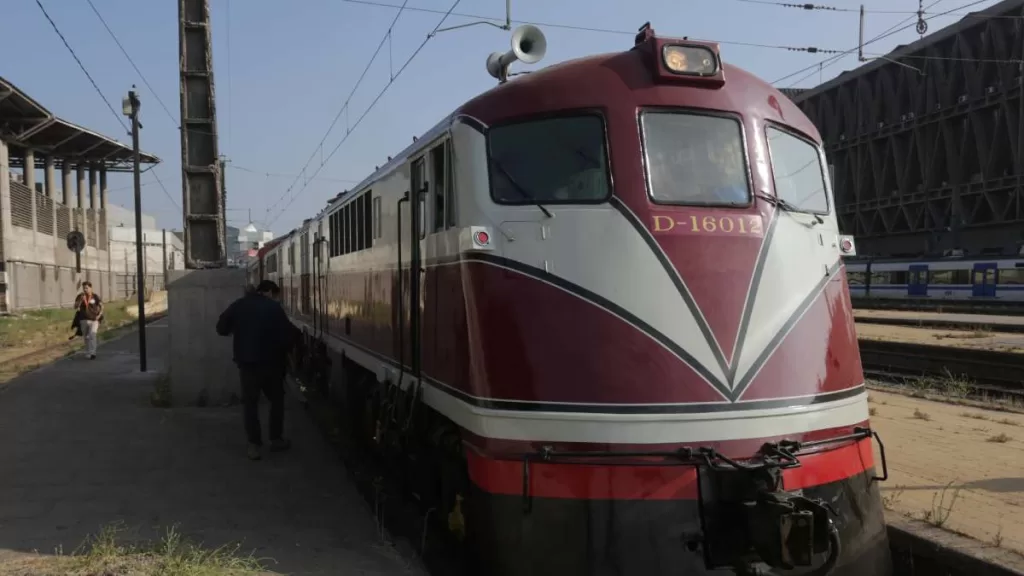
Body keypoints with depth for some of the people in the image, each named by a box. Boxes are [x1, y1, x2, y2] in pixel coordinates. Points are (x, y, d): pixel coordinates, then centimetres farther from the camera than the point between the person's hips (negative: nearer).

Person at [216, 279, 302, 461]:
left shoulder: (238, 305, 3)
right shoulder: (273, 307, -7)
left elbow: (221, 328, 5)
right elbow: (287, 332, -12)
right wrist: (296, 334, 9)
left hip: (246, 361, 2)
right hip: (270, 361, -2)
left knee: (250, 402, 8)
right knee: (276, 399, 16)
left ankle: (254, 445, 3)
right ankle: (276, 439, 18)